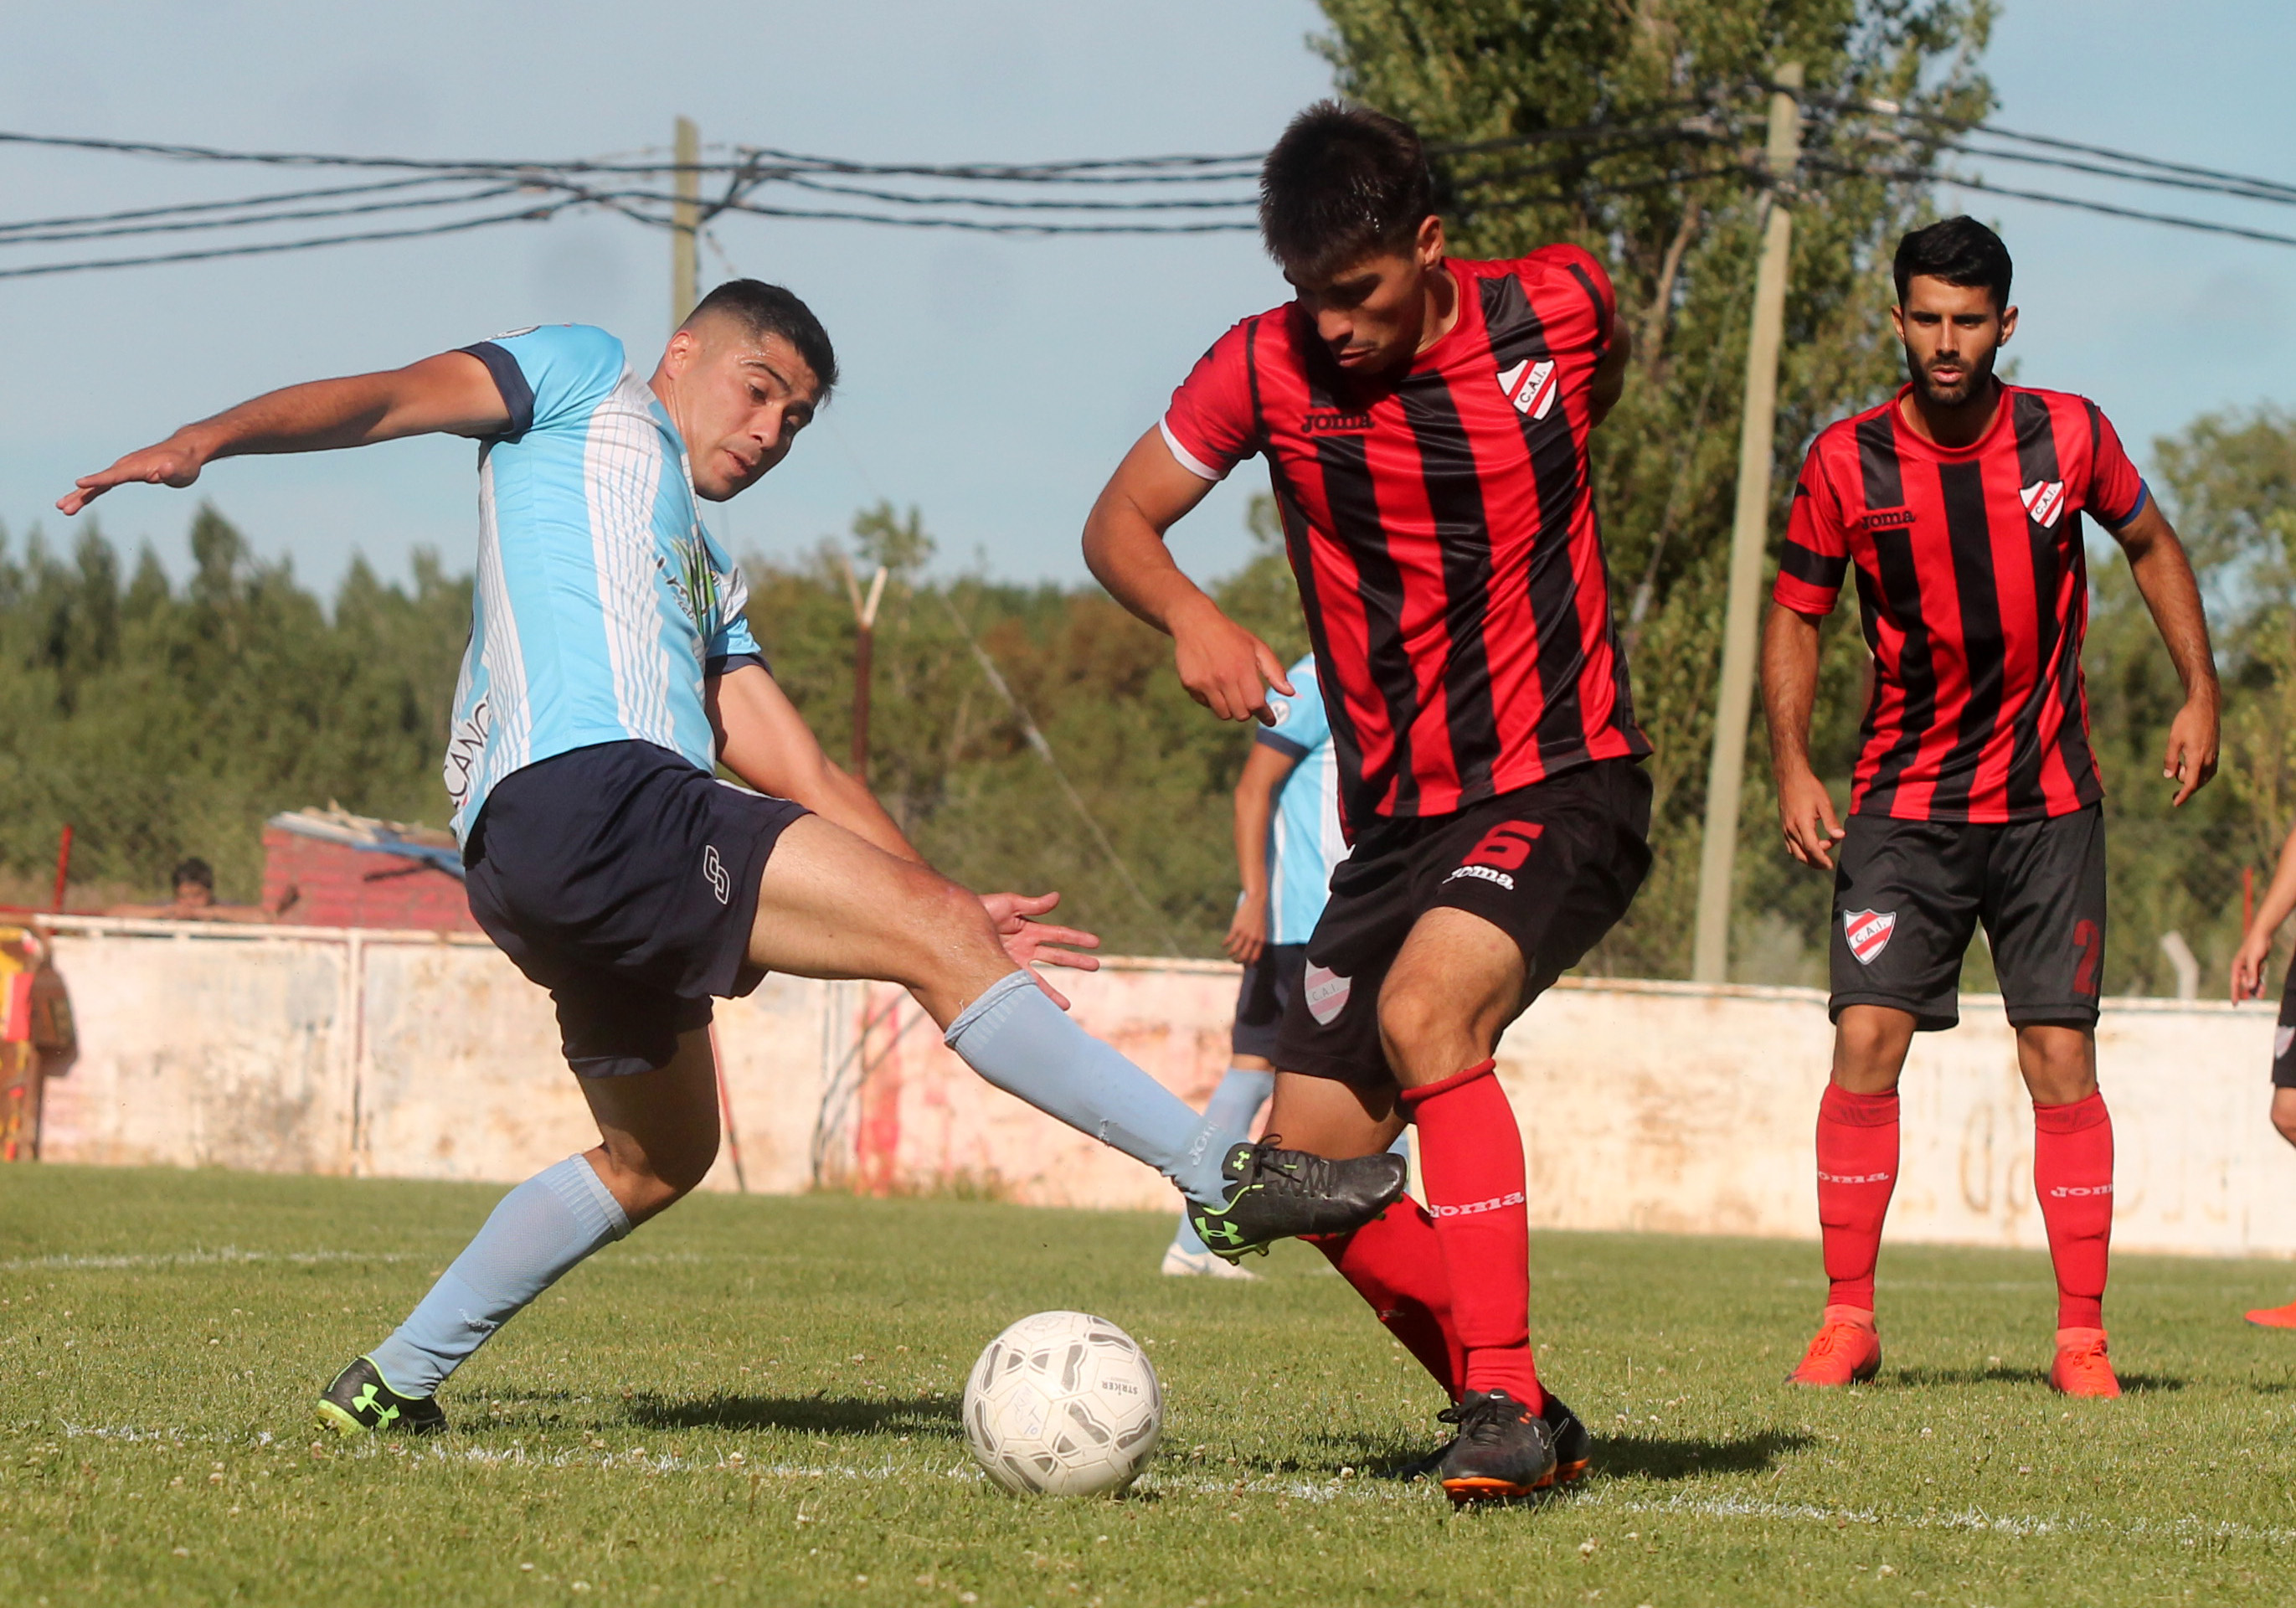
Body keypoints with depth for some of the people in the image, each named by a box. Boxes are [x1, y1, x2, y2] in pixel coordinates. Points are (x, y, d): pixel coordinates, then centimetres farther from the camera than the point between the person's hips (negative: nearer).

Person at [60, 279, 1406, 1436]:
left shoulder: (708, 583, 33)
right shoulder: (587, 386, 14)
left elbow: (800, 776, 25)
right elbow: (398, 397, -1)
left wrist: (938, 903, 15)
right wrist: (206, 442, -17)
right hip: (577, 798, -10)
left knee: (661, 1153, 23)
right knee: (928, 930, -16)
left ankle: (393, 1382, 27)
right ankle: (1222, 1174, -22)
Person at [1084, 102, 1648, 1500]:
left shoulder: (1554, 308, -7)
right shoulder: (1266, 368, -5)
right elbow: (1119, 521, 3)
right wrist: (1189, 616, -18)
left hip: (1564, 787, -4)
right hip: (1396, 816, 4)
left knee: (1423, 1008, -32)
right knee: (1316, 1161, -1)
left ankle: (1506, 1403, -29)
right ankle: (1509, 1411, 18)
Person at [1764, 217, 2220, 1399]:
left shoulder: (2067, 436, -4)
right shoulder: (1846, 462, -6)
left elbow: (2151, 545, 14)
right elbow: (1796, 615, 5)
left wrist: (2200, 692, 6)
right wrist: (1792, 765, -7)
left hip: (2048, 803, 0)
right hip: (1903, 804, 0)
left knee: (2061, 1060, -4)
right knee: (1865, 1044, -11)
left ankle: (2082, 1336, 3)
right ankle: (1848, 1318, 0)